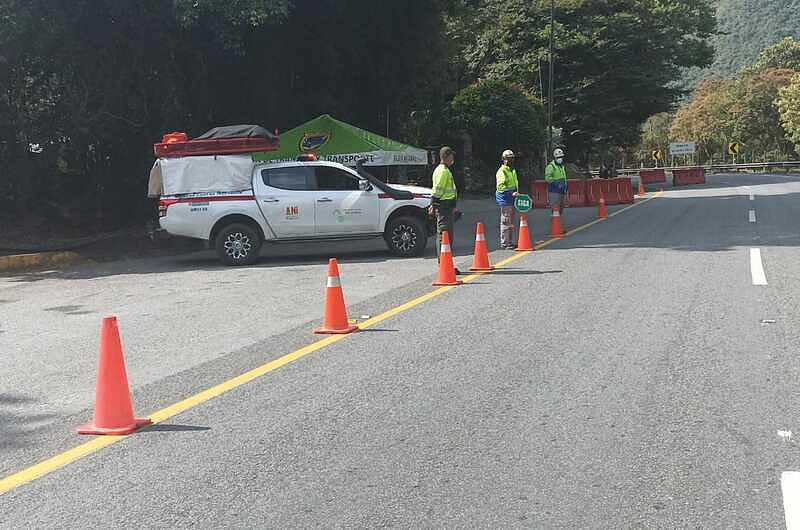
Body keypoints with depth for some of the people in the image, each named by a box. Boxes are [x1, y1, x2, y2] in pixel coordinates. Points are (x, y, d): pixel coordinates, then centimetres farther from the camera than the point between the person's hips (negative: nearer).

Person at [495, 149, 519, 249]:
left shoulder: (512, 170, 19)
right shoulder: (502, 171, -11)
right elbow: (500, 186, -18)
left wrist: (517, 192, 13)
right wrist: (511, 193, -24)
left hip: (511, 199, 10)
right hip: (505, 199, -10)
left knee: (512, 222, 14)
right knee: (506, 222, -7)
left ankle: (510, 242, 22)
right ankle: (504, 243, -2)